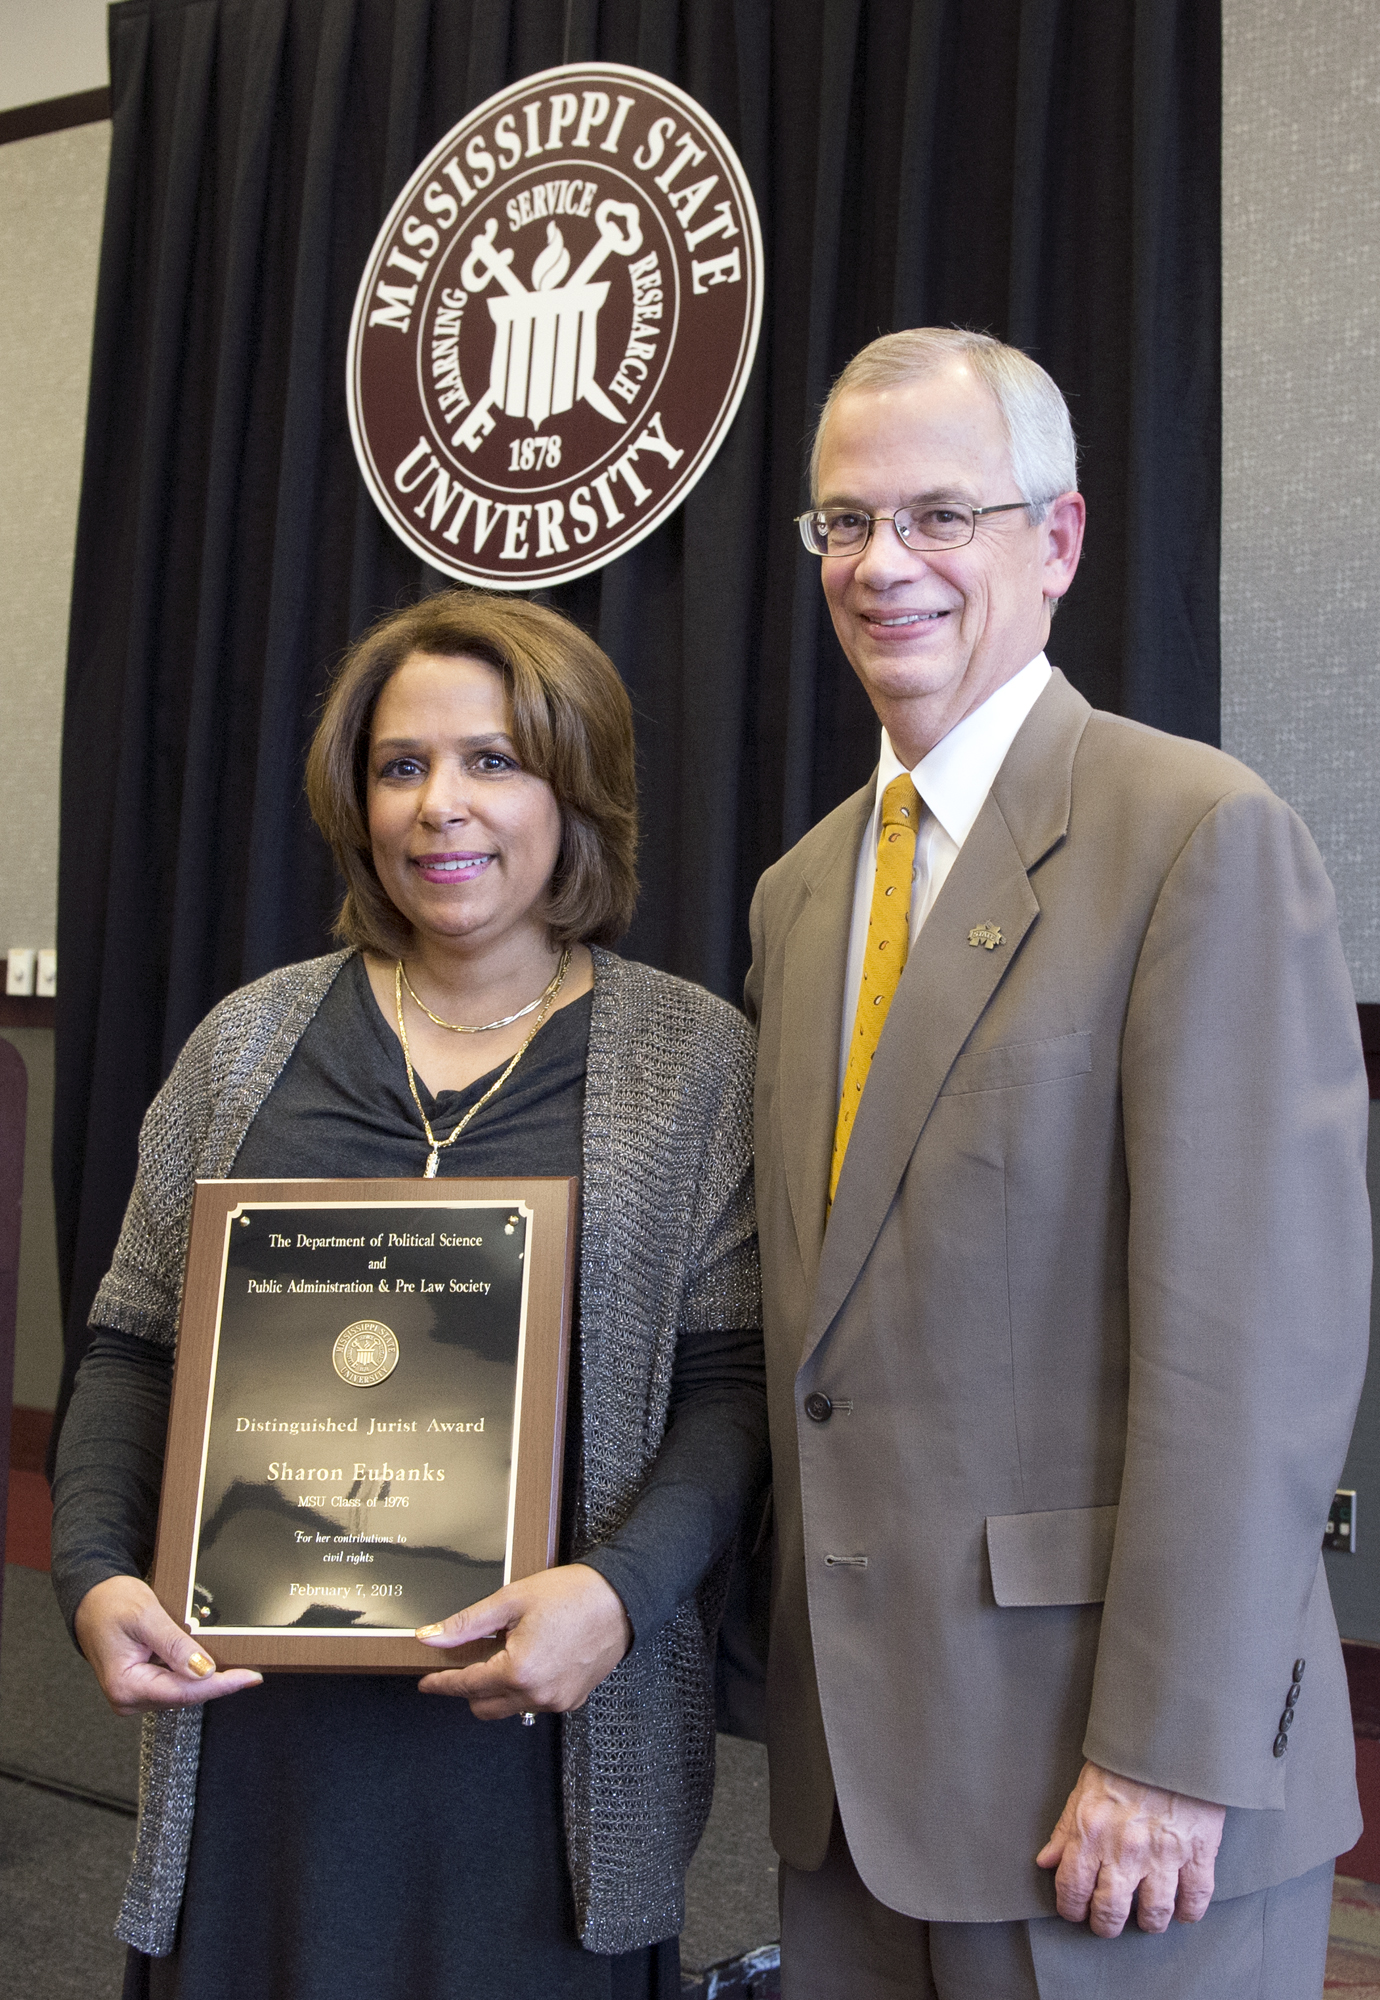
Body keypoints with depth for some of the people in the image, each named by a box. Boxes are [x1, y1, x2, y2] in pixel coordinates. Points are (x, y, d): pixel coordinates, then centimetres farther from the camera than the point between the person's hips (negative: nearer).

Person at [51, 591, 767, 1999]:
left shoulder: (693, 1056, 0)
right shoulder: (250, 1039, 7)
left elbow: (731, 1379, -5)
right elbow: (134, 1348, 9)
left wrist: (621, 1590, -19)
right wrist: (96, 1571, -6)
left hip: (541, 1724, -2)